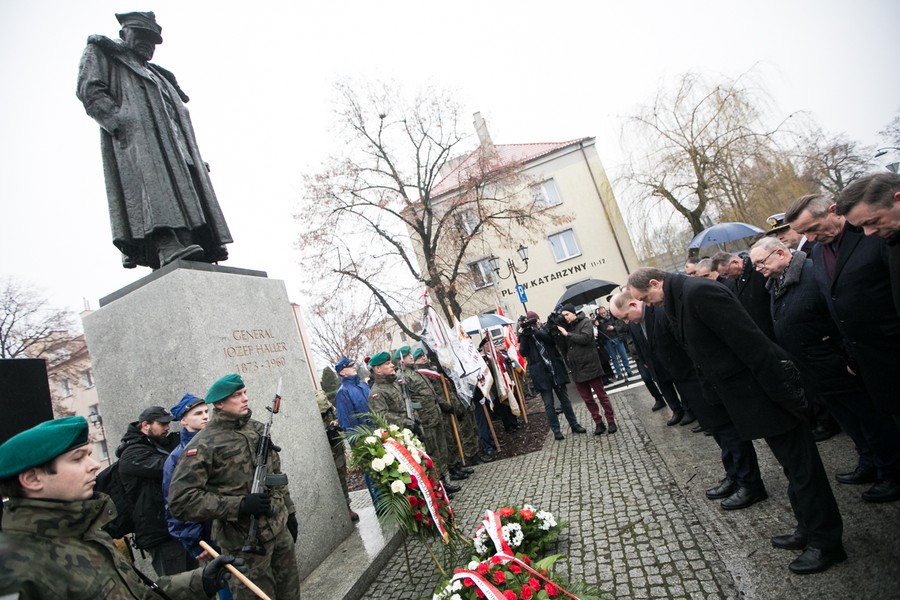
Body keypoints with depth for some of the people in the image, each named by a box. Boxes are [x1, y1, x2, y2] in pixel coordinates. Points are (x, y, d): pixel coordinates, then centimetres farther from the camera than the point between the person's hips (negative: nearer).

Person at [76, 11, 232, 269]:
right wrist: (121, 121, -14)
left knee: (187, 187, -15)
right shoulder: (100, 53, 25)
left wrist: (196, 158, 12)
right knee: (152, 180, -29)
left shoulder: (158, 75, 40)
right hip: (134, 136, -6)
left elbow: (180, 117, 29)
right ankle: (166, 245, -46)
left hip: (173, 143, 6)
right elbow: (89, 90, 5)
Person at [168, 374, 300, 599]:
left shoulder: (258, 429, 5)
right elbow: (180, 501, -20)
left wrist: (289, 511, 15)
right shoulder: (204, 445, -15)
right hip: (245, 543, -6)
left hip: (280, 530, 6)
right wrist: (240, 505, -25)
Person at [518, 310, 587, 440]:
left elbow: (552, 339, -15)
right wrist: (523, 335, -17)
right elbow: (523, 353, -10)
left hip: (555, 370, 1)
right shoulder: (525, 335, 4)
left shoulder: (544, 328, 6)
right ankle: (556, 430, 10)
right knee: (548, 404, 1)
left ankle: (574, 425, 24)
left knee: (565, 399, 11)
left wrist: (534, 331, -23)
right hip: (541, 374, -1)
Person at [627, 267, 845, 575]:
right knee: (792, 465, 21)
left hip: (767, 390, -10)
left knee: (801, 466, 5)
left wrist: (782, 393, -22)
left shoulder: (698, 290, -23)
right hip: (747, 396, 10)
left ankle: (827, 542, 21)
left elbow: (751, 341, -25)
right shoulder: (677, 302, 7)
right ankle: (808, 530, 36)